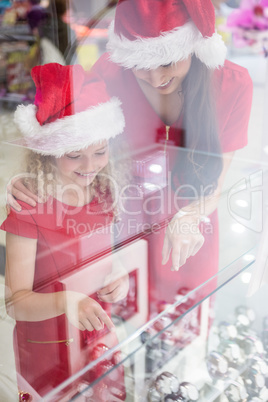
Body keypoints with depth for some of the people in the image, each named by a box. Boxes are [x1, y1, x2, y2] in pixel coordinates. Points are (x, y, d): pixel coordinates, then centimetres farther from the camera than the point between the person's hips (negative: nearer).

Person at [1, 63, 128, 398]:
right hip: (47, 351, -4)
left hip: (99, 336, 5)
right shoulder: (30, 206, -20)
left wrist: (121, 281, -13)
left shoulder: (104, 195, -5)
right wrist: (66, 301, -38)